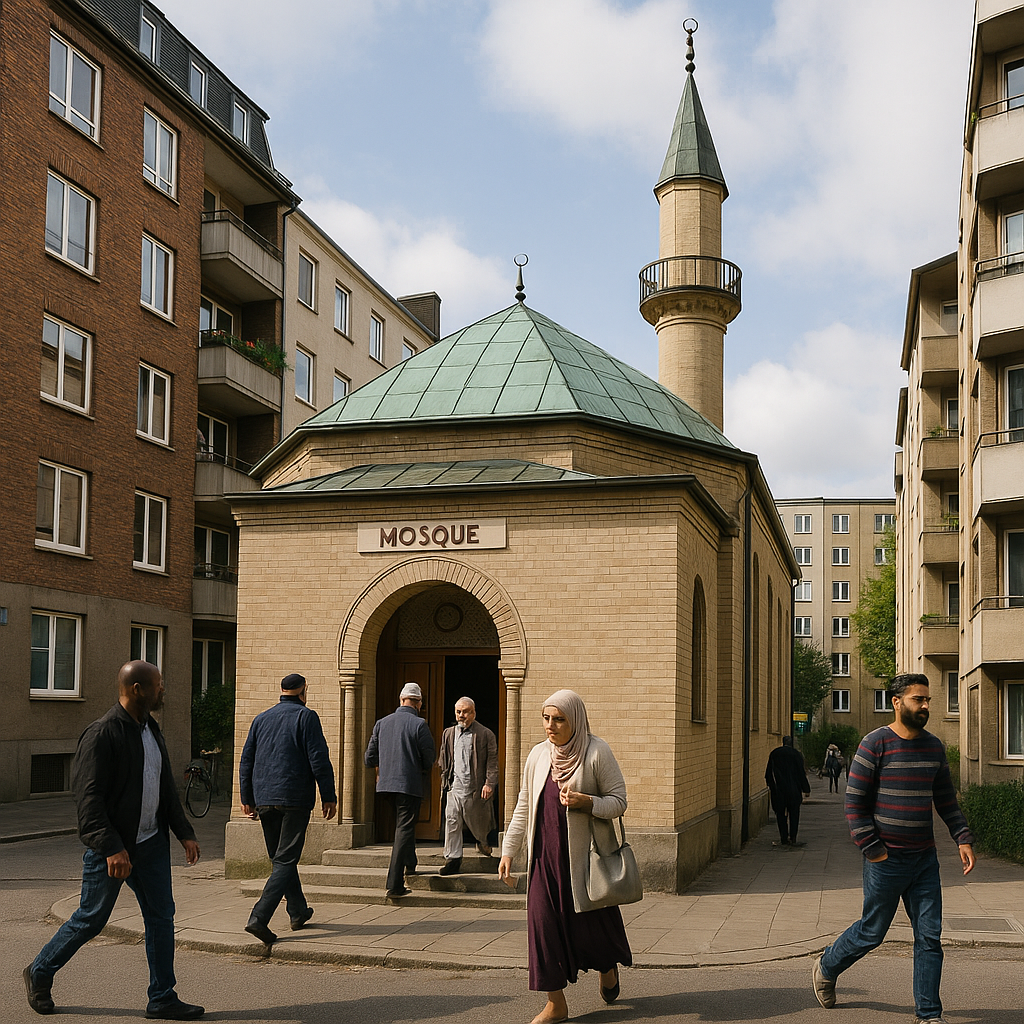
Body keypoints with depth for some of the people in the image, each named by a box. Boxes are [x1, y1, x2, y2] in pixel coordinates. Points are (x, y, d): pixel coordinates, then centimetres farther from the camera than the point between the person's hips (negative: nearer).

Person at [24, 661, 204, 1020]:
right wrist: (111, 848, -27)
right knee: (91, 919, 5)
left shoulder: (151, 729, 11)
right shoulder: (102, 734, -17)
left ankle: (162, 999, 13)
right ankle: (39, 973, 28)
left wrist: (184, 832, 15)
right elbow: (88, 797, -22)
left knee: (161, 917, 5)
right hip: (111, 846, -7)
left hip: (152, 844, 8)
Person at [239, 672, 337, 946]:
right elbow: (319, 759, -10)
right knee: (285, 861, -5)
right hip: (295, 800, -6)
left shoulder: (261, 719, 13)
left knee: (280, 858, 18)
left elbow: (245, 761, 14)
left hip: (264, 799, 6)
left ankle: (298, 912, 29)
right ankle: (259, 918, -18)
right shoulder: (306, 716, -4)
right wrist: (328, 796, -4)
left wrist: (247, 799, 19)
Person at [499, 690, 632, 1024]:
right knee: (544, 920, -2)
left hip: (584, 853, -3)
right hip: (546, 854, 4)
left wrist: (584, 801, -25)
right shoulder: (538, 754, 4)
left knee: (593, 919, 7)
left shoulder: (597, 752, -9)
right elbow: (524, 806, 12)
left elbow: (618, 801, -8)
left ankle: (608, 966, 42)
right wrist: (509, 850, 9)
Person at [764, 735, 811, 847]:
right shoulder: (796, 754, -3)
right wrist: (806, 789, 3)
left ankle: (784, 839, 4)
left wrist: (770, 785, 21)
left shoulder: (774, 754, 4)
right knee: (794, 814, 6)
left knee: (781, 814, 7)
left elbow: (768, 772, 9)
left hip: (778, 790, 2)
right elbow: (801, 773, -3)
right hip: (793, 790, -2)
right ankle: (792, 838, 1)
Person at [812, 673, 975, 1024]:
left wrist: (963, 839, 5)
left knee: (929, 937, 4)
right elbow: (855, 804, -11)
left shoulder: (934, 746, 7)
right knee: (872, 932, 7)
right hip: (886, 860, -5)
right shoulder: (874, 744, -11)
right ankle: (826, 967, 32)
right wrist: (873, 850, -14)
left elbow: (946, 799, 17)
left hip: (925, 859, 5)